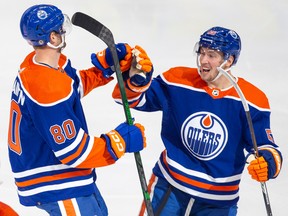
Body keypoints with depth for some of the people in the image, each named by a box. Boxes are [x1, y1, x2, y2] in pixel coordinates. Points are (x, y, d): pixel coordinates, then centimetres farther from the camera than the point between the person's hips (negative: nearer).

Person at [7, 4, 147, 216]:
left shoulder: (33, 64, -3)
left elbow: (76, 84, 17)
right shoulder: (48, 88, -32)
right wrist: (122, 140, -19)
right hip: (55, 184, -11)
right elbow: (73, 151, -28)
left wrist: (107, 63, 4)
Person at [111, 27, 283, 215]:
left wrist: (267, 163, -29)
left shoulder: (252, 100, -10)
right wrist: (136, 79, -23)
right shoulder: (177, 81, -8)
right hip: (169, 188, 0)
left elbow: (265, 146, -6)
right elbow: (134, 98, -1)